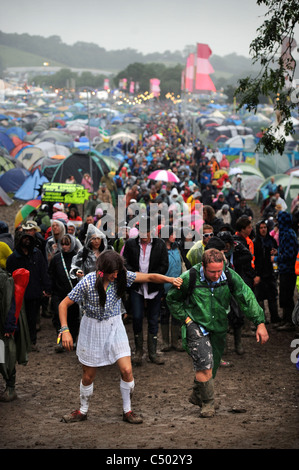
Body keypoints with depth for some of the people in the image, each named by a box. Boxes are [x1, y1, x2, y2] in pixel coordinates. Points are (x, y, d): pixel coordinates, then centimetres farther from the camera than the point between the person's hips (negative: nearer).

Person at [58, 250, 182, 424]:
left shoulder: (121, 277, -12)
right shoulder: (87, 282, -20)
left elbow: (149, 277, -14)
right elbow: (64, 304, -13)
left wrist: (170, 279, -29)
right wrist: (65, 330, -21)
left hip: (115, 327, 2)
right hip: (93, 329, -2)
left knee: (127, 370, -8)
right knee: (89, 375, 8)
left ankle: (127, 411, 12)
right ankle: (83, 411, 32)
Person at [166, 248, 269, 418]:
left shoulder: (229, 276, -12)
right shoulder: (189, 278, -19)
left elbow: (247, 298, -11)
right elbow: (172, 299, -2)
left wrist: (260, 322, -17)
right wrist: (185, 318, -9)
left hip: (219, 328, 4)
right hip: (196, 326, -4)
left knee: (213, 366, 13)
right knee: (205, 365, -17)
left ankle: (197, 396, 38)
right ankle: (208, 403, 2)